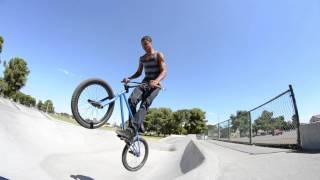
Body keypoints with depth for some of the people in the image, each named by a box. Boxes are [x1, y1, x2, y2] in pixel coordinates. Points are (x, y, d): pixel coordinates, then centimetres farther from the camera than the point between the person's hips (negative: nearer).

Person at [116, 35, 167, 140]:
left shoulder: (159, 55, 3)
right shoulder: (142, 58, 20)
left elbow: (164, 71, -9)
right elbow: (138, 72, 23)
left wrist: (156, 81, -31)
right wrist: (129, 78, 2)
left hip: (154, 84, -5)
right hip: (144, 83, 5)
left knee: (144, 104, -29)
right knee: (132, 99, -24)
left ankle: (132, 130, -40)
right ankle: (138, 125, -18)